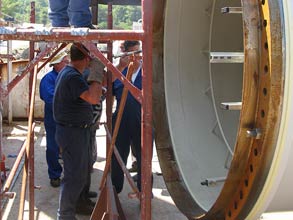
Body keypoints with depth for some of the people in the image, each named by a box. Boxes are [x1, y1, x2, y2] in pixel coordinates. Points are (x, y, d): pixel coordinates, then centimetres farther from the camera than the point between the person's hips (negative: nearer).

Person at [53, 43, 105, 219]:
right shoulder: (73, 76, -23)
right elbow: (94, 98, -34)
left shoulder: (68, 72, 10)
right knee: (75, 176, -3)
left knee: (84, 170, 22)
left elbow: (88, 93, 22)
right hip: (73, 132, -11)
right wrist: (97, 73, -24)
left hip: (80, 130, 11)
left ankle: (82, 203, 37)